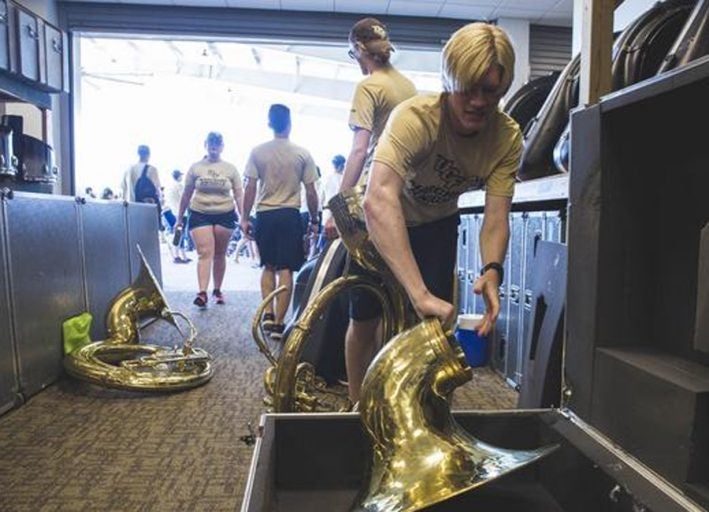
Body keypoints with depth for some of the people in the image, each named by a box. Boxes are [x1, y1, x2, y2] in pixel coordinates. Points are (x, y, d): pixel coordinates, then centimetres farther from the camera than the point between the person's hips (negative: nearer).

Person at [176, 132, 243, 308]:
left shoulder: (230, 169, 3)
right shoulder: (195, 168, 4)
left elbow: (239, 196, 3)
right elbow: (186, 195, 8)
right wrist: (179, 218, 8)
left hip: (224, 215, 1)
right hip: (200, 215, -1)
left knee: (219, 254, 10)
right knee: (205, 253, -12)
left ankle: (217, 290, 23)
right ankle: (202, 293, -17)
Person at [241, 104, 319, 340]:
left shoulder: (257, 152, 1)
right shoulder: (303, 154, -1)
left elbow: (250, 188, -1)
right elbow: (311, 192, -1)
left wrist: (245, 218, 7)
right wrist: (314, 220, 9)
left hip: (264, 214, 2)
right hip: (290, 215, -2)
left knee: (268, 266, 18)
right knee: (285, 270, 2)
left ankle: (268, 314, 8)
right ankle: (279, 323, 4)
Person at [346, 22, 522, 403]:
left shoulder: (508, 136, -24)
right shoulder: (416, 117, -38)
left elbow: (496, 215, -26)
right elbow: (378, 199, -53)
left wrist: (492, 270, -47)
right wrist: (419, 292, -60)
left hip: (437, 224, 3)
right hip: (382, 220, -3)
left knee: (434, 322, -2)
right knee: (366, 317, -1)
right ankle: (356, 405, 24)